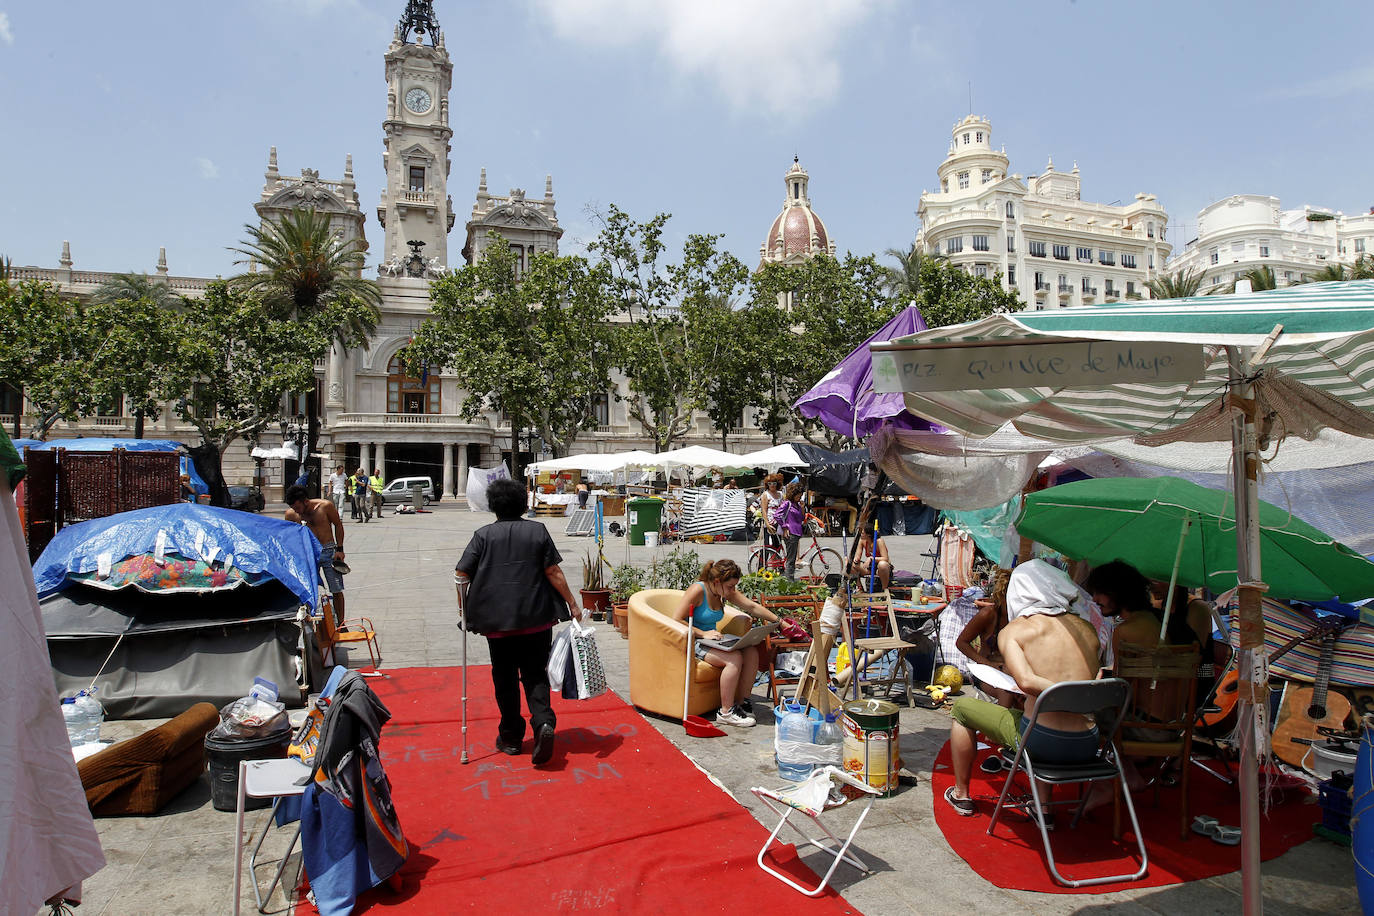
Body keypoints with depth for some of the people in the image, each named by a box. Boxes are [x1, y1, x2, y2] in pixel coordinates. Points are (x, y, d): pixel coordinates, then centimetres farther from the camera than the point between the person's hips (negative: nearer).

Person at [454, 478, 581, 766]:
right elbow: (554, 573, -3)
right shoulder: (538, 531, 1)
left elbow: (462, 575, -3)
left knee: (505, 679, 13)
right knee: (535, 675, 8)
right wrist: (572, 604, 3)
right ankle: (543, 722, -14)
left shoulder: (483, 535, 0)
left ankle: (511, 737, 21)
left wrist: (465, 609, 10)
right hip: (537, 618, 0)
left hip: (497, 620, 0)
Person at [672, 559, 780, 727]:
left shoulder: (726, 592, 5)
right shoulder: (697, 590, -17)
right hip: (694, 642, -8)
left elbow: (752, 607, 10)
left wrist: (779, 621, 7)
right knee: (735, 658, -28)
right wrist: (703, 633, -25)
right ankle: (726, 712, -17)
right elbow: (677, 620, -19)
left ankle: (742, 702, -2)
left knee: (751, 652, -13)